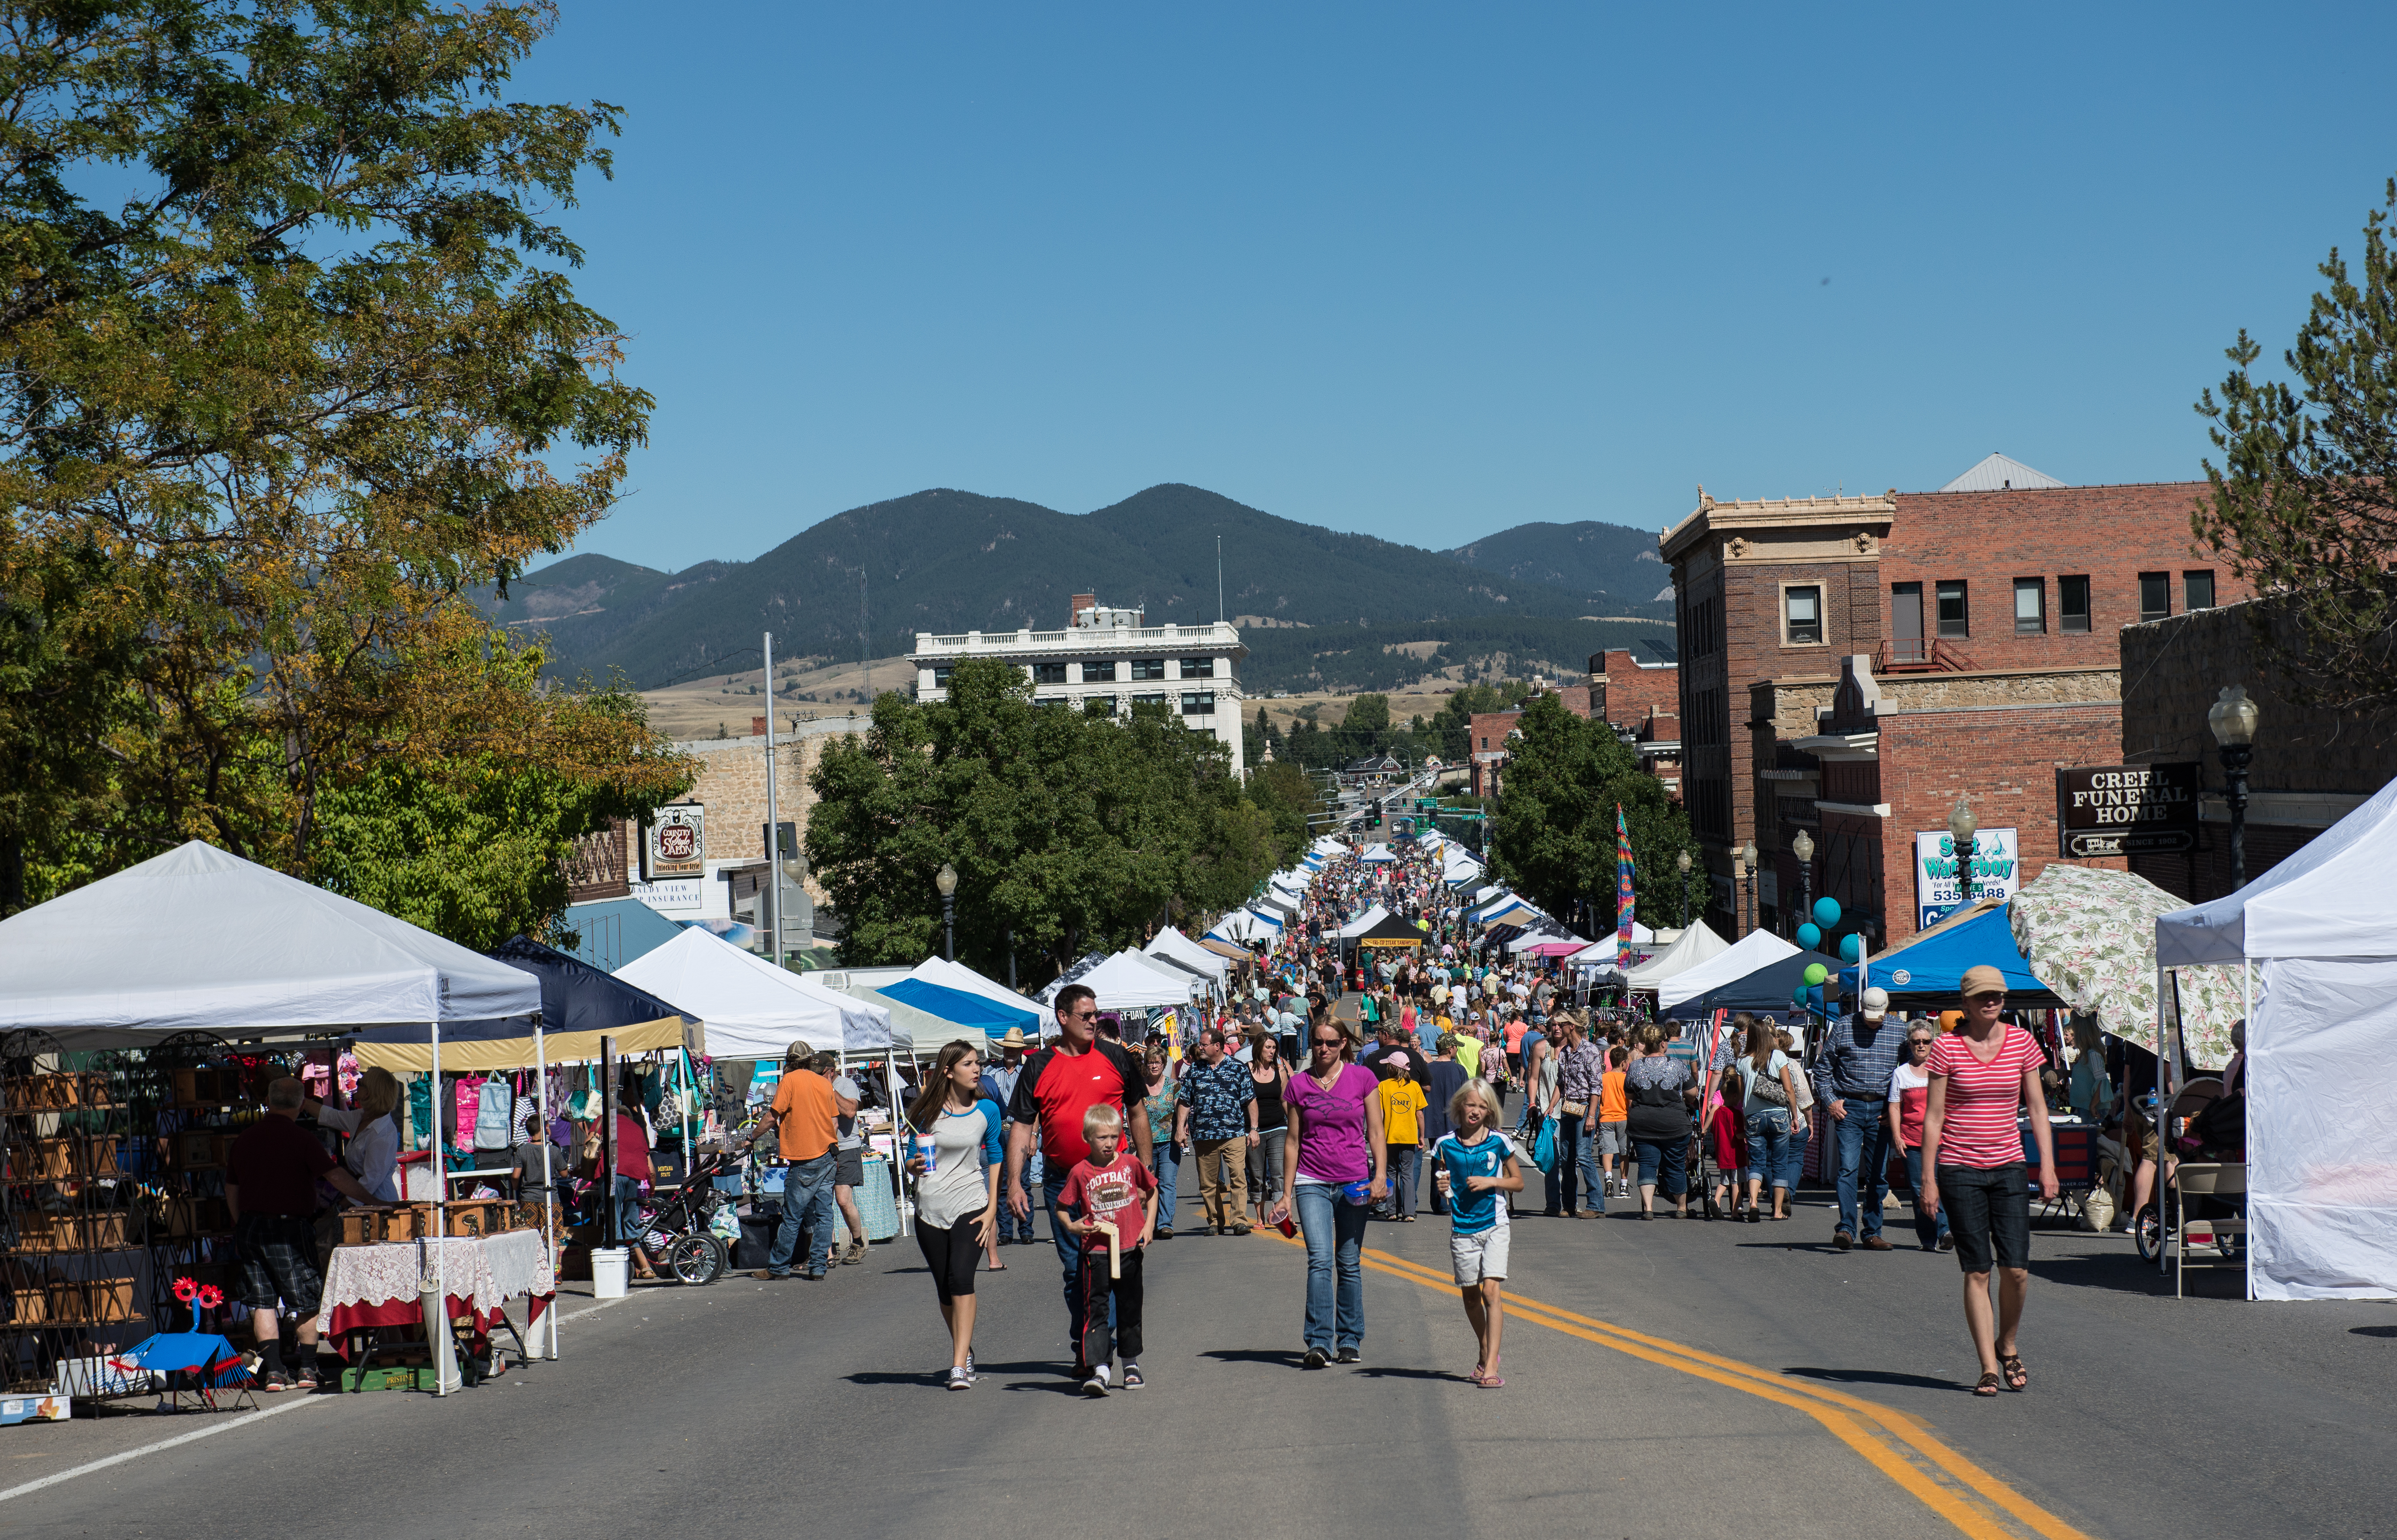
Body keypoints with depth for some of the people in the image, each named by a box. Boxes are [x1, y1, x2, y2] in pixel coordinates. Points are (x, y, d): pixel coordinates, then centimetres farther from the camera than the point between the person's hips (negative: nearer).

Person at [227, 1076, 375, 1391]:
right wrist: (370, 1201, -7)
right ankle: (307, 1369, 10)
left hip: (250, 1226, 5)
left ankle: (273, 1371, 1)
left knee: (261, 1301, 6)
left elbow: (231, 1190, 17)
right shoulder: (300, 1138, -9)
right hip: (289, 1229, -5)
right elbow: (336, 1176, -13)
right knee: (307, 1300, 8)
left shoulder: (244, 1139, 9)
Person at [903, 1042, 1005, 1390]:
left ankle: (959, 1365, -20)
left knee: (961, 1278, -19)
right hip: (930, 1208, 2)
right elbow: (912, 1160, 10)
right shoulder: (926, 1112, 4)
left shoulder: (987, 1110, 3)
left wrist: (992, 1208, 1)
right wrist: (915, 1165, -14)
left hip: (970, 1206, -2)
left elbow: (995, 1158, 8)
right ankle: (965, 1350, 29)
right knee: (944, 1288, 7)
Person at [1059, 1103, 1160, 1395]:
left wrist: (1149, 1224, 5)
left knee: (1130, 1309, 14)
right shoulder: (1080, 1172, -5)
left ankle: (1132, 1365, 30)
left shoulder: (1131, 1164, 0)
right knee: (1096, 1309, -9)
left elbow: (1152, 1191, 15)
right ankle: (1099, 1370, -15)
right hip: (1096, 1251, -2)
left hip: (1129, 1249, 2)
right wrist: (1071, 1226, -13)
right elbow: (1061, 1207, 6)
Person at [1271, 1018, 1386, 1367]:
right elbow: (1293, 1141, 8)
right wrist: (1287, 1194, 8)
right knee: (1320, 1259, -14)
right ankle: (1319, 1342, -15)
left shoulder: (1362, 1078, 2)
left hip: (1353, 1182, 0)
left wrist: (1380, 1174, -8)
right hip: (1312, 1182, 0)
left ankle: (1350, 1340, 18)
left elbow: (1375, 1132, 5)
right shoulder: (1299, 1084, 4)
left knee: (1350, 1264, 6)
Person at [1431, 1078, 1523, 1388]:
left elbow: (1518, 1182, 6)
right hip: (1461, 1228, 2)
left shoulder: (1499, 1142, -2)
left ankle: (1490, 1366, -15)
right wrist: (1441, 1188, -12)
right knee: (1470, 1295, 12)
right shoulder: (1445, 1145, 0)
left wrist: (1491, 1182, -11)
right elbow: (1438, 1185, 11)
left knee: (1491, 1291, -13)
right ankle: (1486, 1352, 33)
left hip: (1494, 1225, -2)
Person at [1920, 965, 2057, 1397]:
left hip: (2008, 1167, 2)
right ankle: (1989, 1368, 4)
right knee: (1977, 1271, -2)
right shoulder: (1947, 1048, -3)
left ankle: (2008, 1345, 22)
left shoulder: (2022, 1042, 4)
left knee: (2016, 1269, -5)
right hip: (1959, 1170, -2)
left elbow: (2037, 1107, 9)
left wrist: (2048, 1164, 1)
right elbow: (1933, 1115, -1)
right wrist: (1928, 1178, -5)